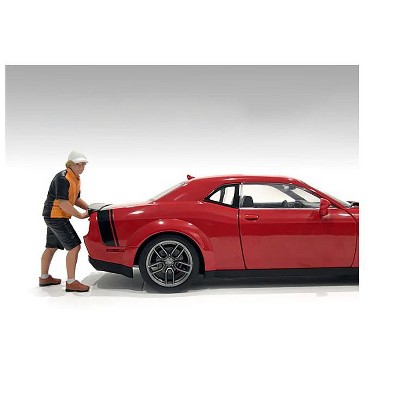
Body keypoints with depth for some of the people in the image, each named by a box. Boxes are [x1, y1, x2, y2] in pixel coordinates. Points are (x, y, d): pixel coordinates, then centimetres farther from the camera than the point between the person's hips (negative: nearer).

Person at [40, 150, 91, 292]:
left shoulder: (76, 179, 10)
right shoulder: (62, 178, -20)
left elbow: (76, 199, 21)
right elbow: (62, 203, -26)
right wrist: (80, 215, -20)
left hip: (54, 217, 10)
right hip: (55, 216, -10)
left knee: (51, 247, 20)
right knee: (74, 246, -12)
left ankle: (44, 278, 34)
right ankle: (71, 283, -5)